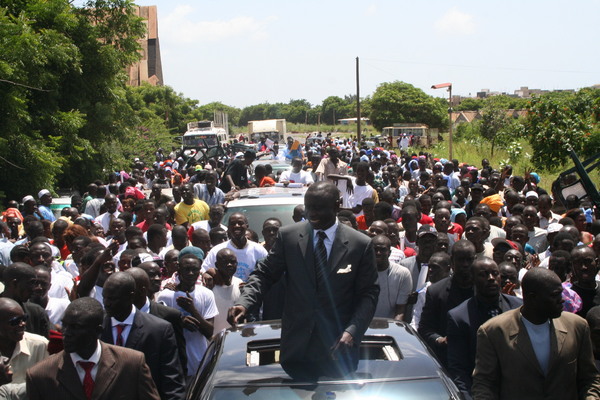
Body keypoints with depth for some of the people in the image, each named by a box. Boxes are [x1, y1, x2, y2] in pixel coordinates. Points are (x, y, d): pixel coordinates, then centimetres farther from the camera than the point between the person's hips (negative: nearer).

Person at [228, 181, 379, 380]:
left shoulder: (361, 244, -4)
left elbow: (368, 294, -2)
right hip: (296, 343, 1)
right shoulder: (288, 236, 0)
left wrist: (352, 332, -16)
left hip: (337, 345, -1)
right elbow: (264, 274, 3)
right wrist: (243, 303, -15)